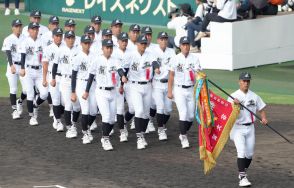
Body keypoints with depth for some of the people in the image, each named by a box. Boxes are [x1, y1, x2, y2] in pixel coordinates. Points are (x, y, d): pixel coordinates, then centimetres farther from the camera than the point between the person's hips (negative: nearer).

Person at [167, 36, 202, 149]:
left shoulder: (194, 58, 1)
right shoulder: (175, 59, -1)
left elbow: (197, 73, -9)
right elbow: (171, 76, 3)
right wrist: (169, 91, 0)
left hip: (191, 89, 2)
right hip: (179, 90, -2)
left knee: (191, 115, 5)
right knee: (183, 113, -14)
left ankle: (183, 134, 27)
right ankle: (184, 137, -4)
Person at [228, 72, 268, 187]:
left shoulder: (254, 96, 6)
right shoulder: (233, 96, -6)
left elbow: (261, 109, 10)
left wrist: (264, 118, -8)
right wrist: (234, 104, -31)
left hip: (250, 128, 4)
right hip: (238, 128, -4)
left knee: (250, 153, 9)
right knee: (241, 152, -16)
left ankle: (243, 172, 29)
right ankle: (242, 177, -17)